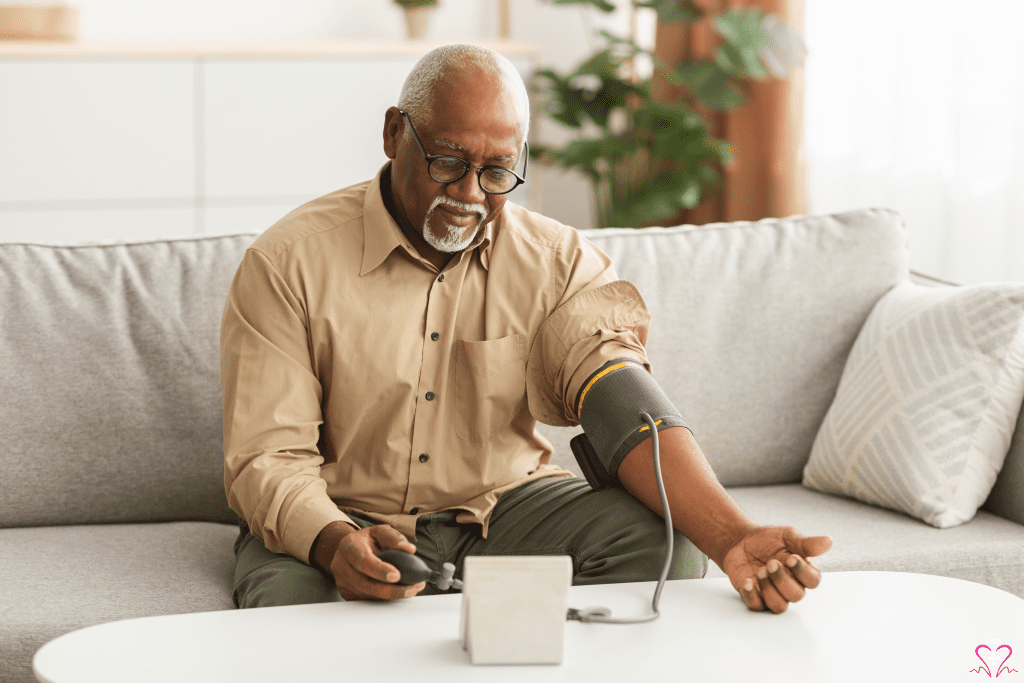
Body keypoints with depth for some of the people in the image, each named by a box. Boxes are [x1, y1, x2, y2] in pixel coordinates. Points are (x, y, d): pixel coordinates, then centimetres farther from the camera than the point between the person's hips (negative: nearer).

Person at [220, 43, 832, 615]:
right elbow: (268, 459, -14)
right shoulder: (290, 262, -11)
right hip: (340, 515, -4)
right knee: (292, 597, -38)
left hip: (504, 505, 4)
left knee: (663, 541, -22)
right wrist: (335, 544, -38)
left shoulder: (560, 262, -3)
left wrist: (732, 538, -38)